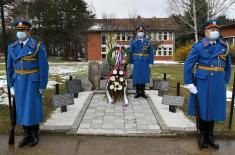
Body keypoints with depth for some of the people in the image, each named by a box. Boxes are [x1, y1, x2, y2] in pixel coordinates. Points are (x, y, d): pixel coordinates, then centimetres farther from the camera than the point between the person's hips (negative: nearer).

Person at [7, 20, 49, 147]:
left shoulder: (38, 46, -10)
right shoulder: (12, 47, 5)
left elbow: (44, 67, -11)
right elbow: (10, 68, 10)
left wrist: (42, 86, -12)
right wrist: (11, 85, 6)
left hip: (33, 82, -5)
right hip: (19, 82, 5)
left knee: (33, 108, 2)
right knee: (22, 108, 9)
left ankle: (35, 135, 20)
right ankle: (27, 135, 23)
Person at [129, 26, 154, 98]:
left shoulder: (148, 42, 5)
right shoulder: (133, 42, 5)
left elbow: (151, 53, 4)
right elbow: (130, 53, 4)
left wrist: (150, 63, -2)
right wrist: (131, 63, -2)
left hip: (145, 63, 1)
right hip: (136, 62, 0)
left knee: (144, 77, 4)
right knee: (137, 77, 2)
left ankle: (142, 92, 15)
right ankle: (137, 92, 13)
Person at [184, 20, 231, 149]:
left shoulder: (224, 46, 7)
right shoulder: (198, 46, -6)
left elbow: (228, 65, 15)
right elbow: (188, 65, -8)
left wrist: (225, 81, 10)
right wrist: (189, 84, -11)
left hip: (218, 83, 4)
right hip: (202, 82, -4)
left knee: (214, 108, 11)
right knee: (202, 108, 6)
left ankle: (210, 136, 27)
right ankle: (202, 135, 23)